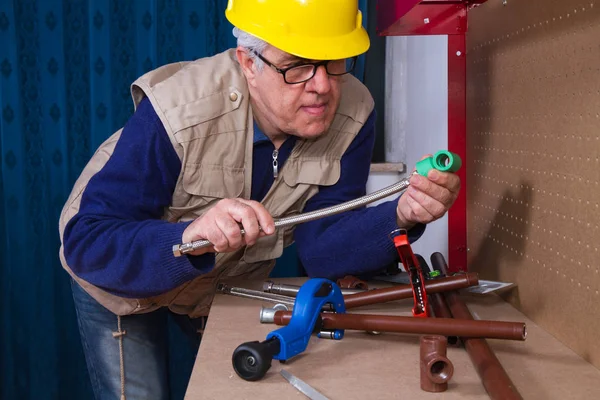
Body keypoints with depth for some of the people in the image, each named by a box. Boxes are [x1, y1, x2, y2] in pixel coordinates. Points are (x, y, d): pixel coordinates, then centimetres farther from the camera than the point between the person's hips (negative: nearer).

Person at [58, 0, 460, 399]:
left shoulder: (352, 114, -22)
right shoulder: (177, 111, -36)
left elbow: (322, 245, -23)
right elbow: (86, 241, -37)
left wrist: (401, 216, -43)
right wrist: (190, 238, -56)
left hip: (226, 283, 4)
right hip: (120, 277, -3)